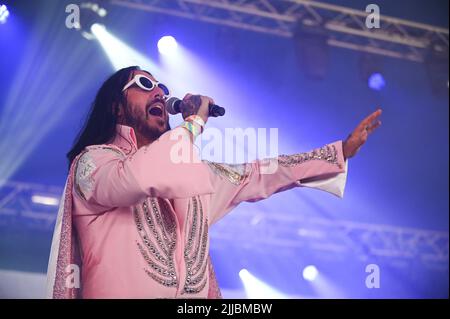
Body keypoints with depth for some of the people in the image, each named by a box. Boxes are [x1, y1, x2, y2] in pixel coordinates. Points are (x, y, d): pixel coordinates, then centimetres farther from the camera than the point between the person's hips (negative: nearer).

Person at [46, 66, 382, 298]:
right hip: (120, 291, -5)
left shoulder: (191, 168, 20)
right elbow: (136, 179, -20)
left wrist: (344, 149, 22)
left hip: (194, 295, 5)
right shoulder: (93, 160, 0)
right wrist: (194, 120, -7)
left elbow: (256, 176, 22)